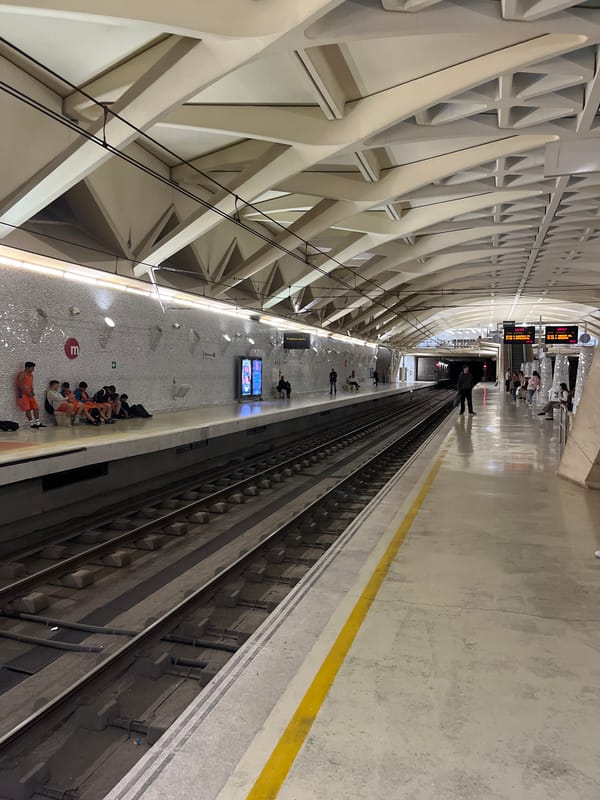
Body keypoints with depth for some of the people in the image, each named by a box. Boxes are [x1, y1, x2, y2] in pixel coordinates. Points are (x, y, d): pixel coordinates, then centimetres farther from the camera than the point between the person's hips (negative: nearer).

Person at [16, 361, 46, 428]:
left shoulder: (31, 375, 15)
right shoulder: (22, 374, -10)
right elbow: (19, 385, -17)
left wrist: (32, 392, 3)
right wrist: (26, 392, -21)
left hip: (29, 394, 8)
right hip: (23, 394, -8)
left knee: (36, 408, 3)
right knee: (27, 409, -8)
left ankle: (38, 423, 7)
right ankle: (32, 424, -6)